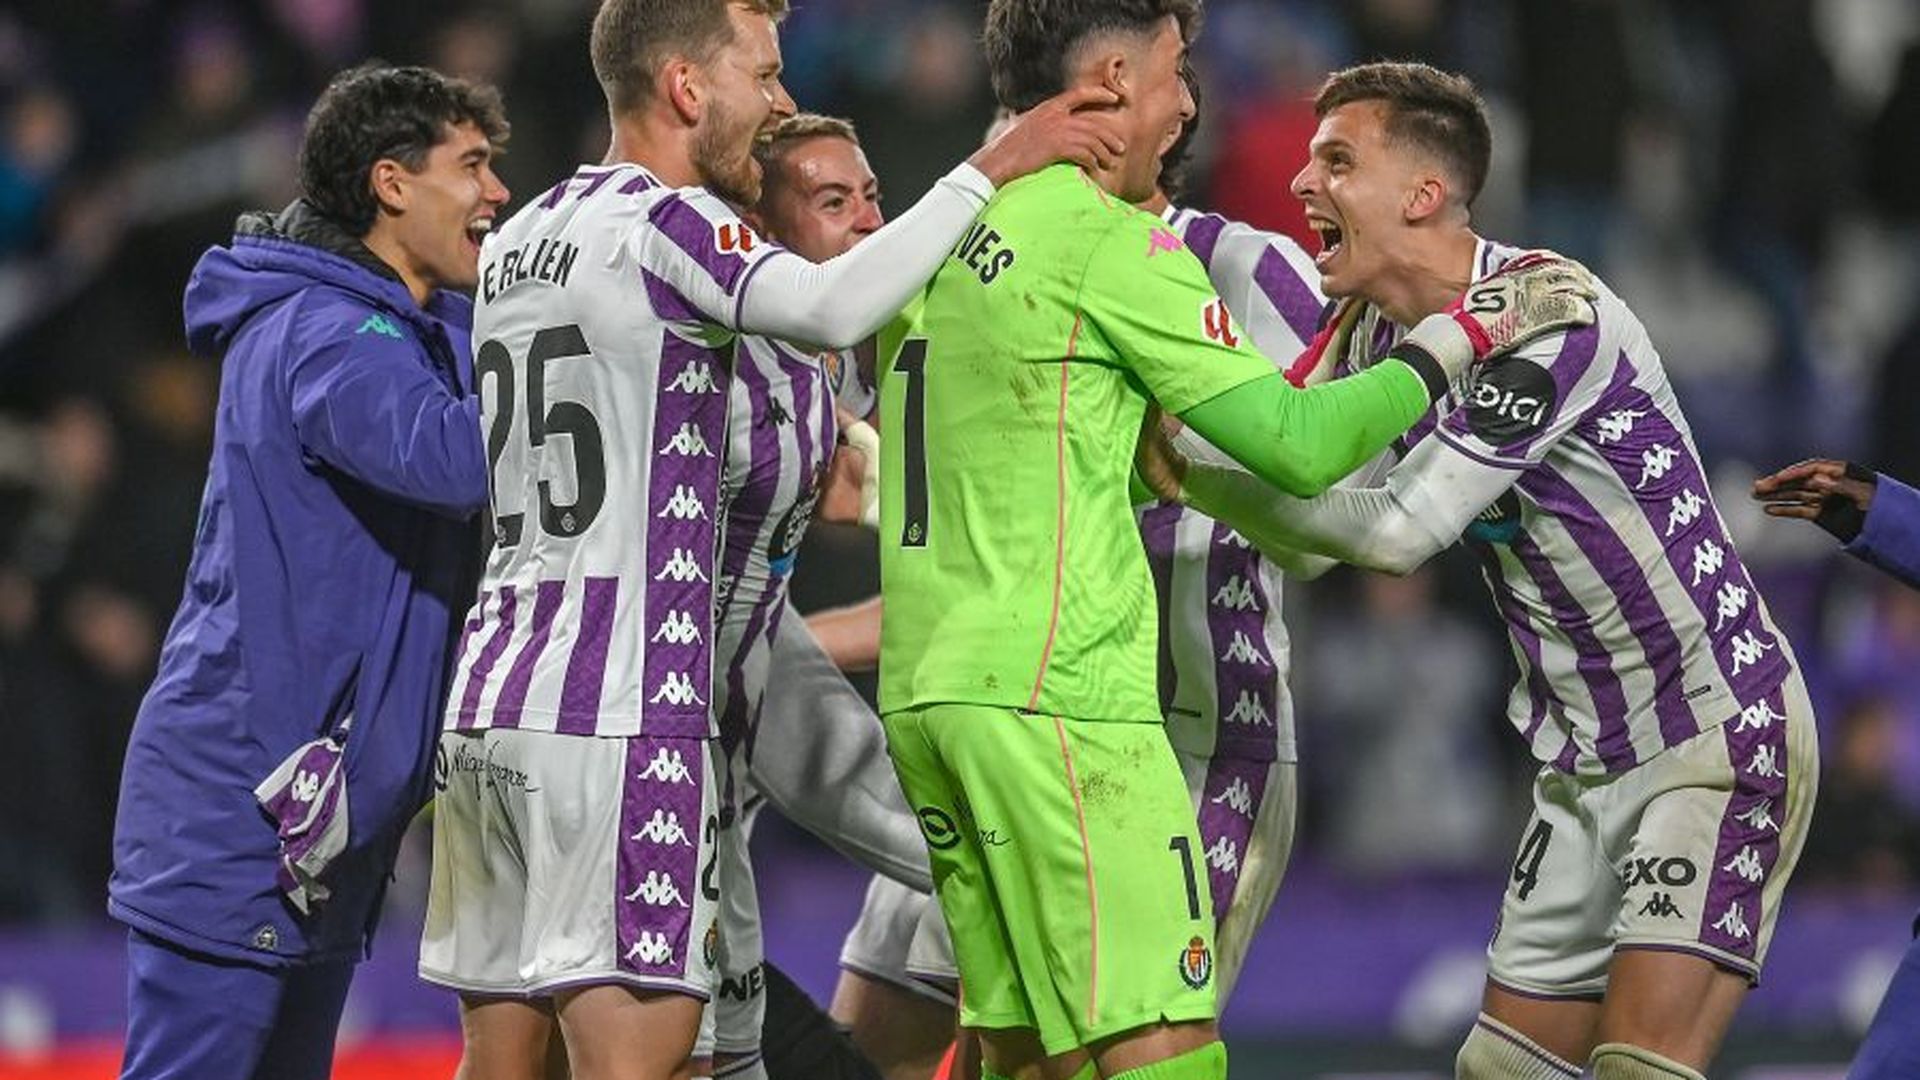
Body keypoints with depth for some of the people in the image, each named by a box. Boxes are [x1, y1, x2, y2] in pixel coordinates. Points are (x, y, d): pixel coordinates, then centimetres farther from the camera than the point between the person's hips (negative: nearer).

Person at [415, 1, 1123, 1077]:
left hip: (490, 702, 9)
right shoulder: (662, 221, -8)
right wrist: (988, 172, -19)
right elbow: (836, 307, -26)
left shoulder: (518, 240, 20)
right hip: (620, 715, -9)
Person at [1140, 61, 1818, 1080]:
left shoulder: (1548, 312, -22)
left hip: (1719, 738, -9)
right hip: (1589, 764, 9)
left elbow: (1397, 530, -27)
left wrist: (1190, 476, -23)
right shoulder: (1370, 335, 4)